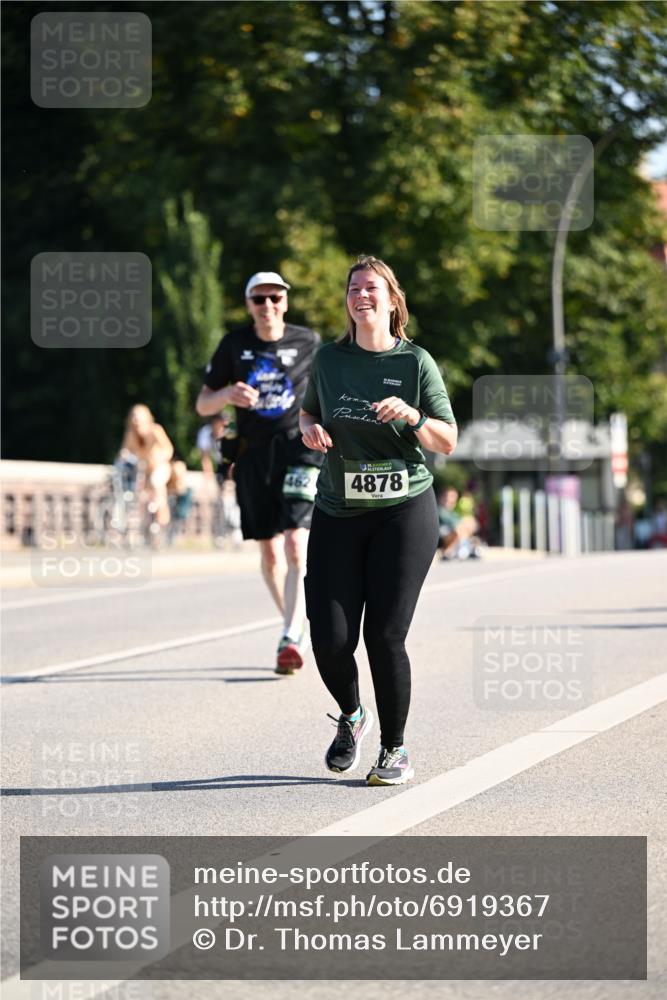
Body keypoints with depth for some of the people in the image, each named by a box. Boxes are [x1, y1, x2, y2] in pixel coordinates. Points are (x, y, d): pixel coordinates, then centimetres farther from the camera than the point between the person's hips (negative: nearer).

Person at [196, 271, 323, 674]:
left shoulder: (308, 342, 1)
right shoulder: (234, 345, 3)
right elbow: (203, 405, 6)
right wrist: (228, 394, -15)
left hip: (300, 448, -3)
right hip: (254, 455, 3)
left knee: (296, 544, -19)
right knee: (269, 552, 10)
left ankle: (291, 639, -26)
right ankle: (298, 625, 30)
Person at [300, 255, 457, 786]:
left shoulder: (416, 362, -1)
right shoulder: (329, 359, 7)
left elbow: (448, 443, 1)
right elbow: (308, 413, 23)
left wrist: (411, 415, -18)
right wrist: (311, 429, 0)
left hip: (404, 511, -3)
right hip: (337, 514, 3)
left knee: (385, 635, -9)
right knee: (330, 639, -6)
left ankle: (395, 749, 9)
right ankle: (351, 717, 27)